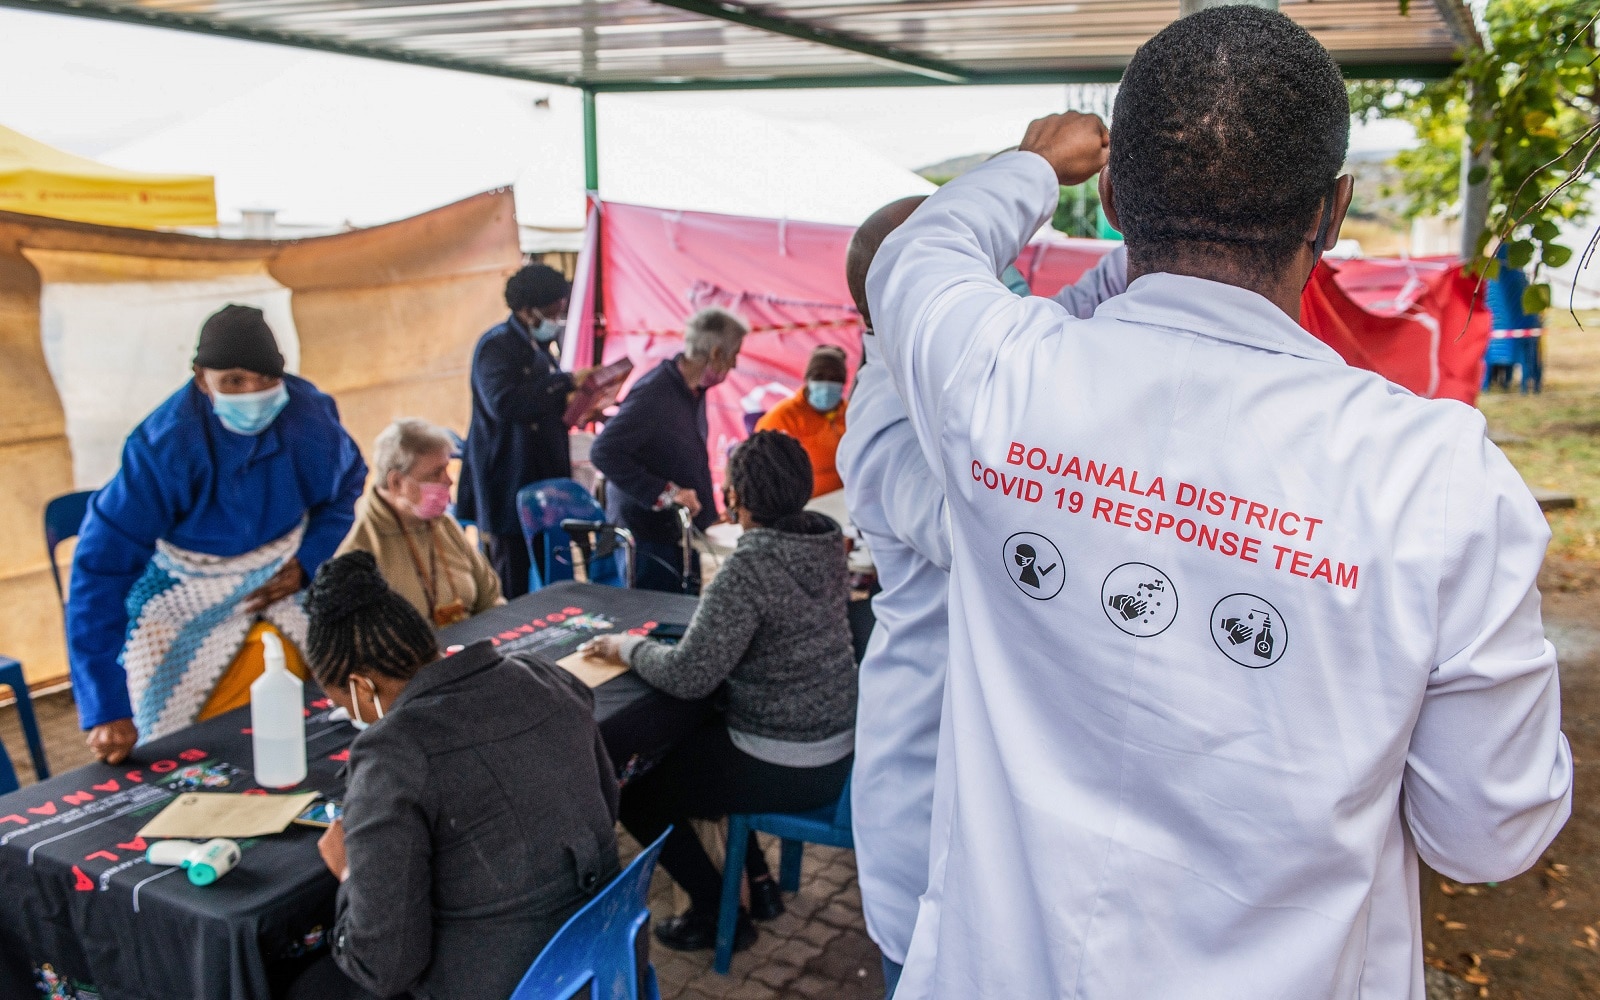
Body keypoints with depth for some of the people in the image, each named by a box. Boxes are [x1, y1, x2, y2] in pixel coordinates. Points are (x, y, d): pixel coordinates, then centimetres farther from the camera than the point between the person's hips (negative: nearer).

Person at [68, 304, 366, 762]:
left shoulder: (310, 415, -16)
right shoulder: (164, 446, -26)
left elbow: (346, 486, 6)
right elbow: (101, 569, -28)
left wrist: (308, 562, -11)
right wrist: (108, 711, -32)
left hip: (286, 575, 3)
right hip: (191, 593, -3)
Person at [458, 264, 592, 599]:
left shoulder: (539, 346, 15)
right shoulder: (496, 346, -11)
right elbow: (504, 403, -27)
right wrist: (566, 381, -24)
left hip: (544, 478, 8)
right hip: (510, 486, -8)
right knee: (514, 591, -6)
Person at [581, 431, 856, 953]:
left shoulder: (750, 566, -27)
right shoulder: (823, 538, -2)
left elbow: (688, 676, -26)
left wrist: (627, 646, -9)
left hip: (788, 769, -9)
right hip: (839, 745, 9)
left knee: (638, 797, 9)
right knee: (689, 746, 31)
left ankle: (719, 916, 22)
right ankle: (759, 882, 37)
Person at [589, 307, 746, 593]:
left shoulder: (694, 391, 7)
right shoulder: (653, 393, -22)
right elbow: (603, 452, -26)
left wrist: (709, 514, 16)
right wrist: (665, 493, -26)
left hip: (681, 535, 9)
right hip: (648, 538, -9)